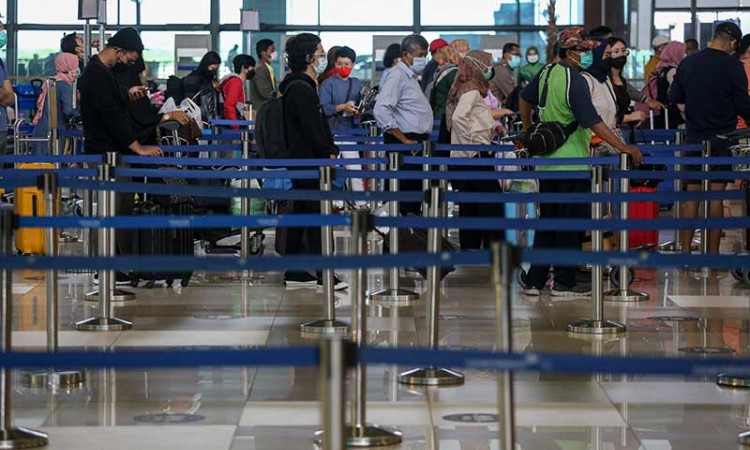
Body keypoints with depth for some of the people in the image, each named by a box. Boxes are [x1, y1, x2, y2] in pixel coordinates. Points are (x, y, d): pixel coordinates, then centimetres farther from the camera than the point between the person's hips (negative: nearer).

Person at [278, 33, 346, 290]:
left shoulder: (303, 86, 17)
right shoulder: (301, 88, -16)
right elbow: (310, 129, -20)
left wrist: (330, 150, 9)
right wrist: (329, 152, -11)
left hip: (301, 162, 11)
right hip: (308, 162, -11)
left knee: (300, 215, 12)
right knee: (317, 217, -7)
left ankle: (294, 274, 16)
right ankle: (324, 276, -5)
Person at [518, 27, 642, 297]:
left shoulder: (547, 73, 7)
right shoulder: (575, 81, -18)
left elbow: (525, 99, 23)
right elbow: (592, 122, -24)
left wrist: (528, 132, 37)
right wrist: (624, 148, -24)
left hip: (546, 161, 8)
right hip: (572, 162, -8)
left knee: (547, 220, 14)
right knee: (572, 223, 2)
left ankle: (534, 280, 16)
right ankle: (564, 282, 6)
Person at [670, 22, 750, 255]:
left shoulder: (688, 62, 3)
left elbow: (674, 98, 11)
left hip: (694, 137, 4)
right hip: (722, 137, -4)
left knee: (692, 193, 8)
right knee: (716, 194, -1)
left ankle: (685, 251, 8)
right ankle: (713, 253, 0)